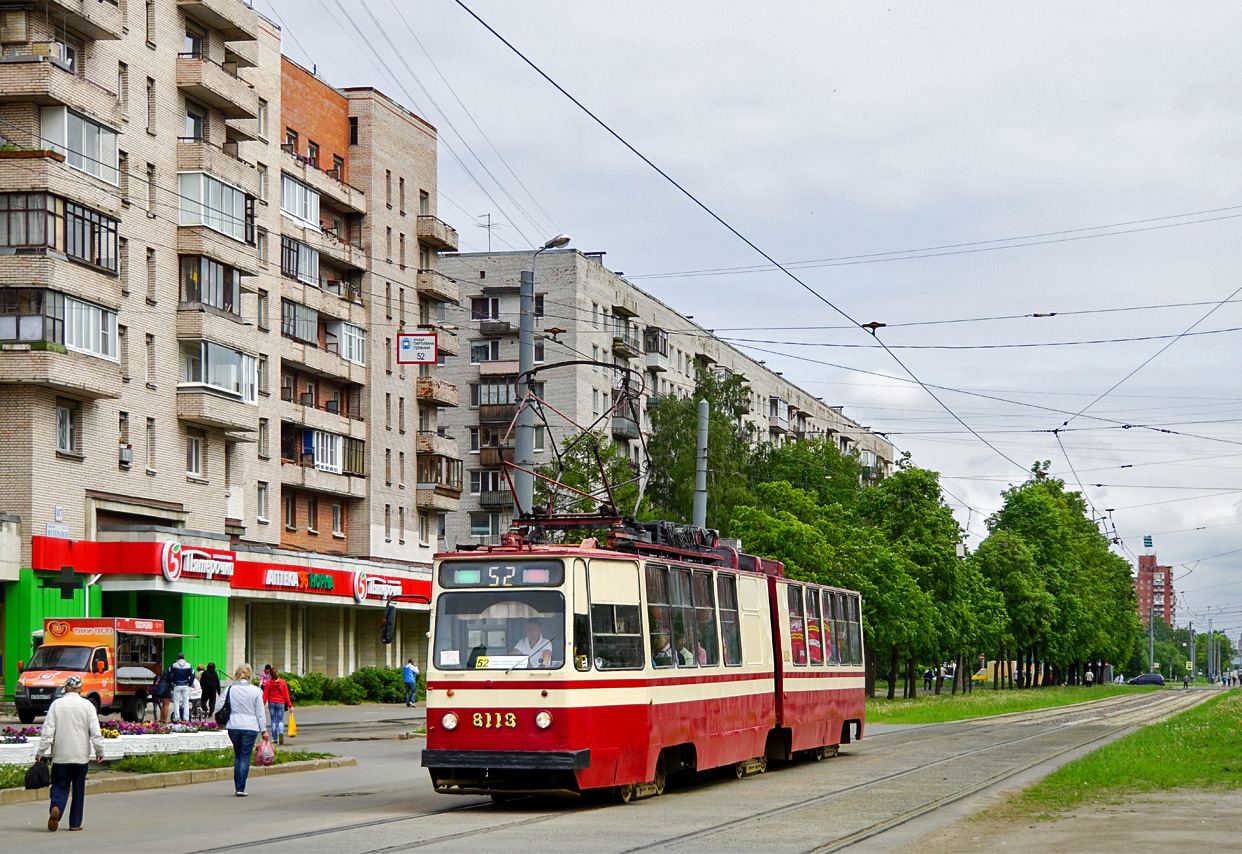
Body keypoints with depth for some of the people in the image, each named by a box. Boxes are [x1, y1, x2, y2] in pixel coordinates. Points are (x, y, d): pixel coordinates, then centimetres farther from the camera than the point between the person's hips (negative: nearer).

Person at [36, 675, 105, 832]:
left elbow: (48, 730, -3)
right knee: (78, 789, 8)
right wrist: (99, 751, 6)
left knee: (59, 785, 5)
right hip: (80, 754, 0)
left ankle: (55, 808, -23)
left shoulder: (56, 705, 0)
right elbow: (95, 731, -3)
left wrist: (41, 752, 0)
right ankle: (75, 823, 10)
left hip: (60, 755, 0)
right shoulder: (87, 705, 0)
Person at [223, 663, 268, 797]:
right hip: (250, 727, -2)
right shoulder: (255, 691, -4)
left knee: (237, 755, 17)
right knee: (245, 757, 1)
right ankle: (240, 789, -4)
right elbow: (260, 712, -1)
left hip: (233, 727, 2)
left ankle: (237, 786, 16)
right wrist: (263, 730, 5)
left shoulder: (230, 690, 1)